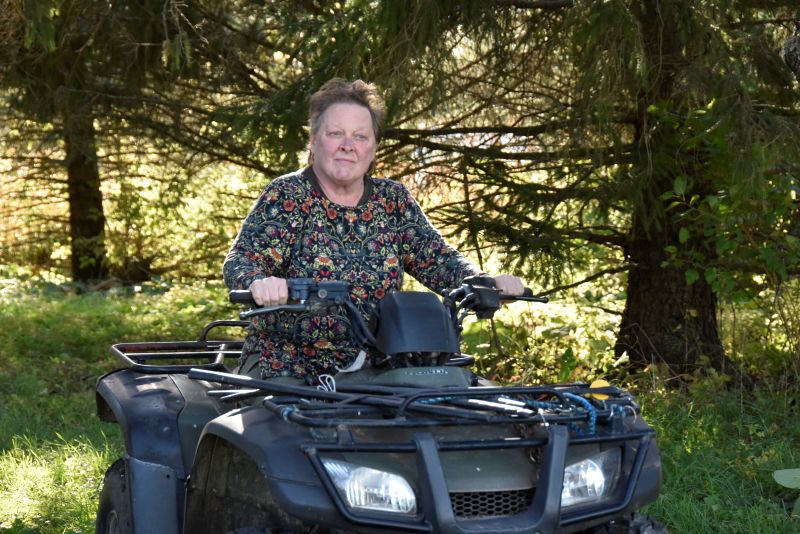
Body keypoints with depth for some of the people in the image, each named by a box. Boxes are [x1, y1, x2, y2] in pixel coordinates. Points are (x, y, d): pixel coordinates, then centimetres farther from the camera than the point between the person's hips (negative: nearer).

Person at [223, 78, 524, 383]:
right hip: (284, 366, -3)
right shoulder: (286, 195, -4)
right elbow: (241, 260, -14)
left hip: (372, 369, 4)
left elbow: (436, 259, 5)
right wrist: (258, 282, -38)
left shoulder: (393, 200, 8)